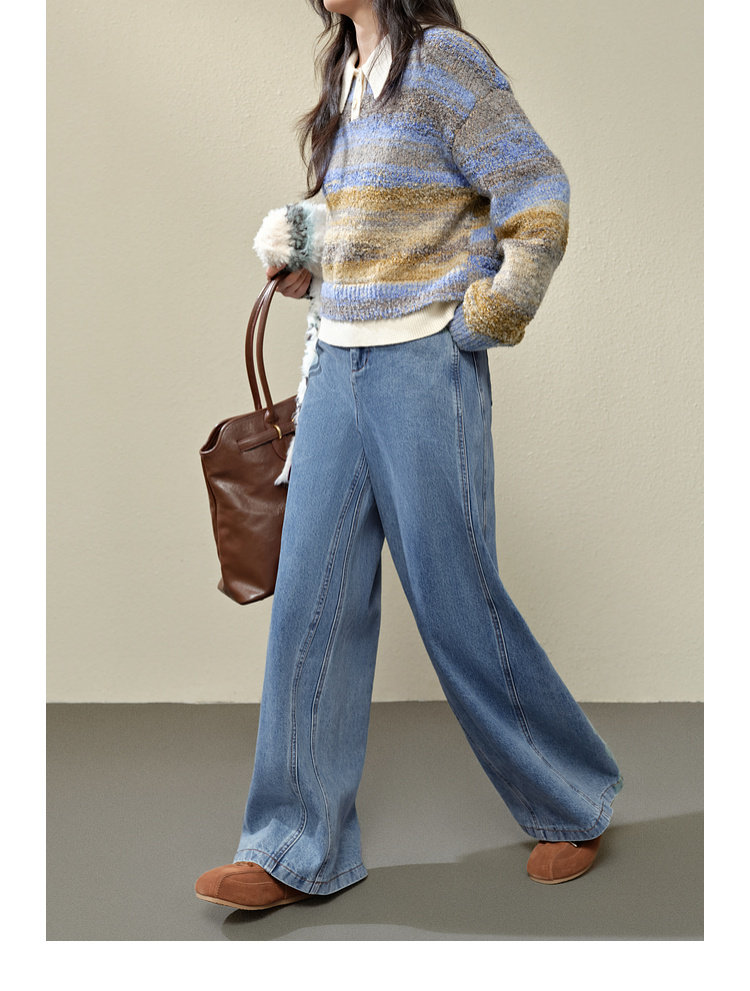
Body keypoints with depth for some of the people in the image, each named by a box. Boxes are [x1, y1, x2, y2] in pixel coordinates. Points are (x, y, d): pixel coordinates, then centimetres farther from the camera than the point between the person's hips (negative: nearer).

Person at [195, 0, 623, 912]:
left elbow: (539, 200, -11)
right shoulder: (347, 79, 17)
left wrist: (480, 324, -10)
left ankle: (573, 804, 20)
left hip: (424, 365, -8)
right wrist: (310, 264, 10)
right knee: (312, 600, 3)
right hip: (338, 363, 8)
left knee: (455, 598, -1)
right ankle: (298, 852, 10)